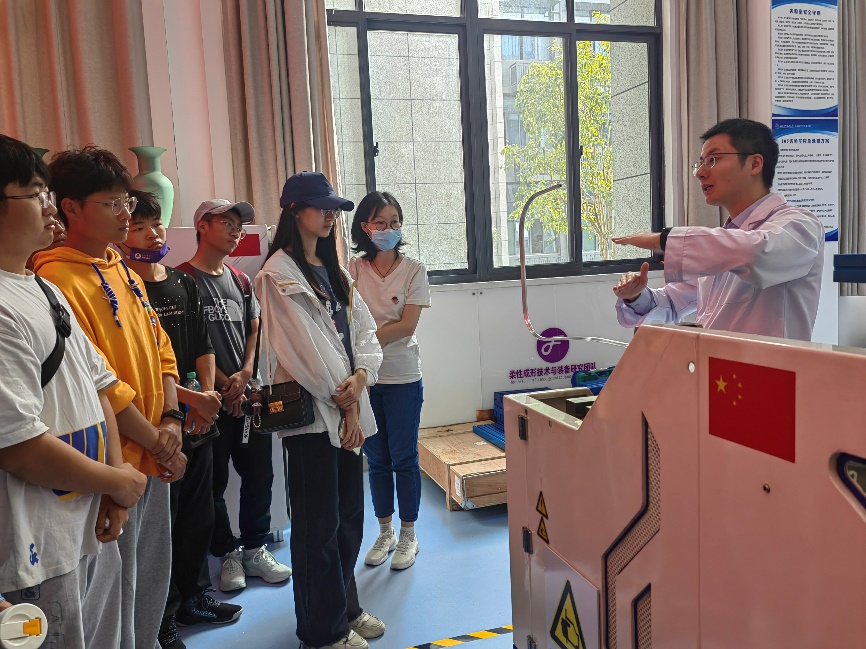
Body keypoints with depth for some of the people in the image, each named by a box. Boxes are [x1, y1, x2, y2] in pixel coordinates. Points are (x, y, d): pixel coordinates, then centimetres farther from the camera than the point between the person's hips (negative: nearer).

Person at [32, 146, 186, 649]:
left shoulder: (124, 273, 11)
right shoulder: (59, 278, -16)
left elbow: (160, 349, 12)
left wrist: (171, 419, -2)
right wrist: (157, 443, -12)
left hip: (156, 458, 8)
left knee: (153, 577, 21)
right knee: (118, 590, 7)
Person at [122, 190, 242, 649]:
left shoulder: (184, 283, 11)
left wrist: (207, 395, -2)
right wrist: (188, 398, -15)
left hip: (199, 419, 6)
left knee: (198, 513, 16)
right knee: (160, 520, 4)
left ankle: (194, 596, 34)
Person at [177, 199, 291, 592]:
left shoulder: (240, 280, 15)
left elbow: (255, 330, 11)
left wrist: (245, 375, -5)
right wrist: (223, 385, -10)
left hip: (247, 392, 6)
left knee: (259, 474, 9)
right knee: (214, 479, 5)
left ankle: (254, 549, 24)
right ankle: (228, 554, 21)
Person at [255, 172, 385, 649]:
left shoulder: (332, 270, 13)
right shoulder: (278, 273, -11)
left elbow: (364, 329, 8)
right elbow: (304, 347, -16)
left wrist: (360, 375, -11)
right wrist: (344, 402, -11)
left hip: (348, 408, 8)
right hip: (309, 411, -7)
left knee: (349, 514, 16)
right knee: (318, 524, 4)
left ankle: (346, 607, 35)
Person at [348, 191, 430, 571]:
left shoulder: (413, 270, -3)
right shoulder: (352, 270, 2)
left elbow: (407, 326, -11)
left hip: (402, 376, -2)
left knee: (403, 458, 6)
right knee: (376, 459, 13)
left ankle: (408, 536, 23)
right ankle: (385, 533, 30)